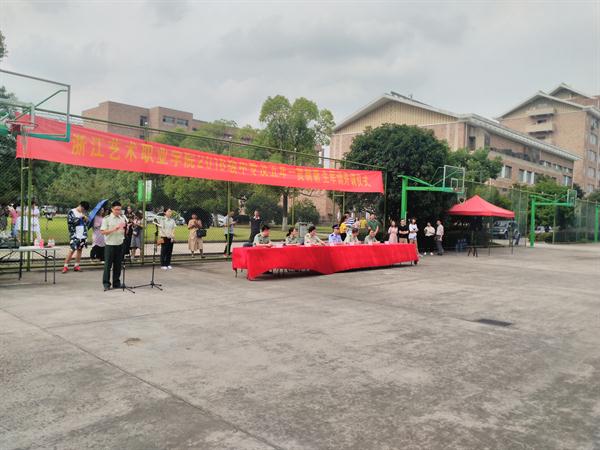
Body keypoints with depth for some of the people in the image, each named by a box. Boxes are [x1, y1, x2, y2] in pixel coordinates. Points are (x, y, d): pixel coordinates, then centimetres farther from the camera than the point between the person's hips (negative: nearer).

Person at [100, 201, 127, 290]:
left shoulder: (122, 218, 9)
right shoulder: (106, 219, -4)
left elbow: (125, 232, 15)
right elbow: (103, 231, -11)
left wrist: (125, 228, -7)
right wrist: (114, 229, -21)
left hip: (119, 244, 4)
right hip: (110, 244, -4)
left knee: (118, 264, 8)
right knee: (108, 264, 0)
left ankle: (116, 283, 17)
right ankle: (106, 284, 7)